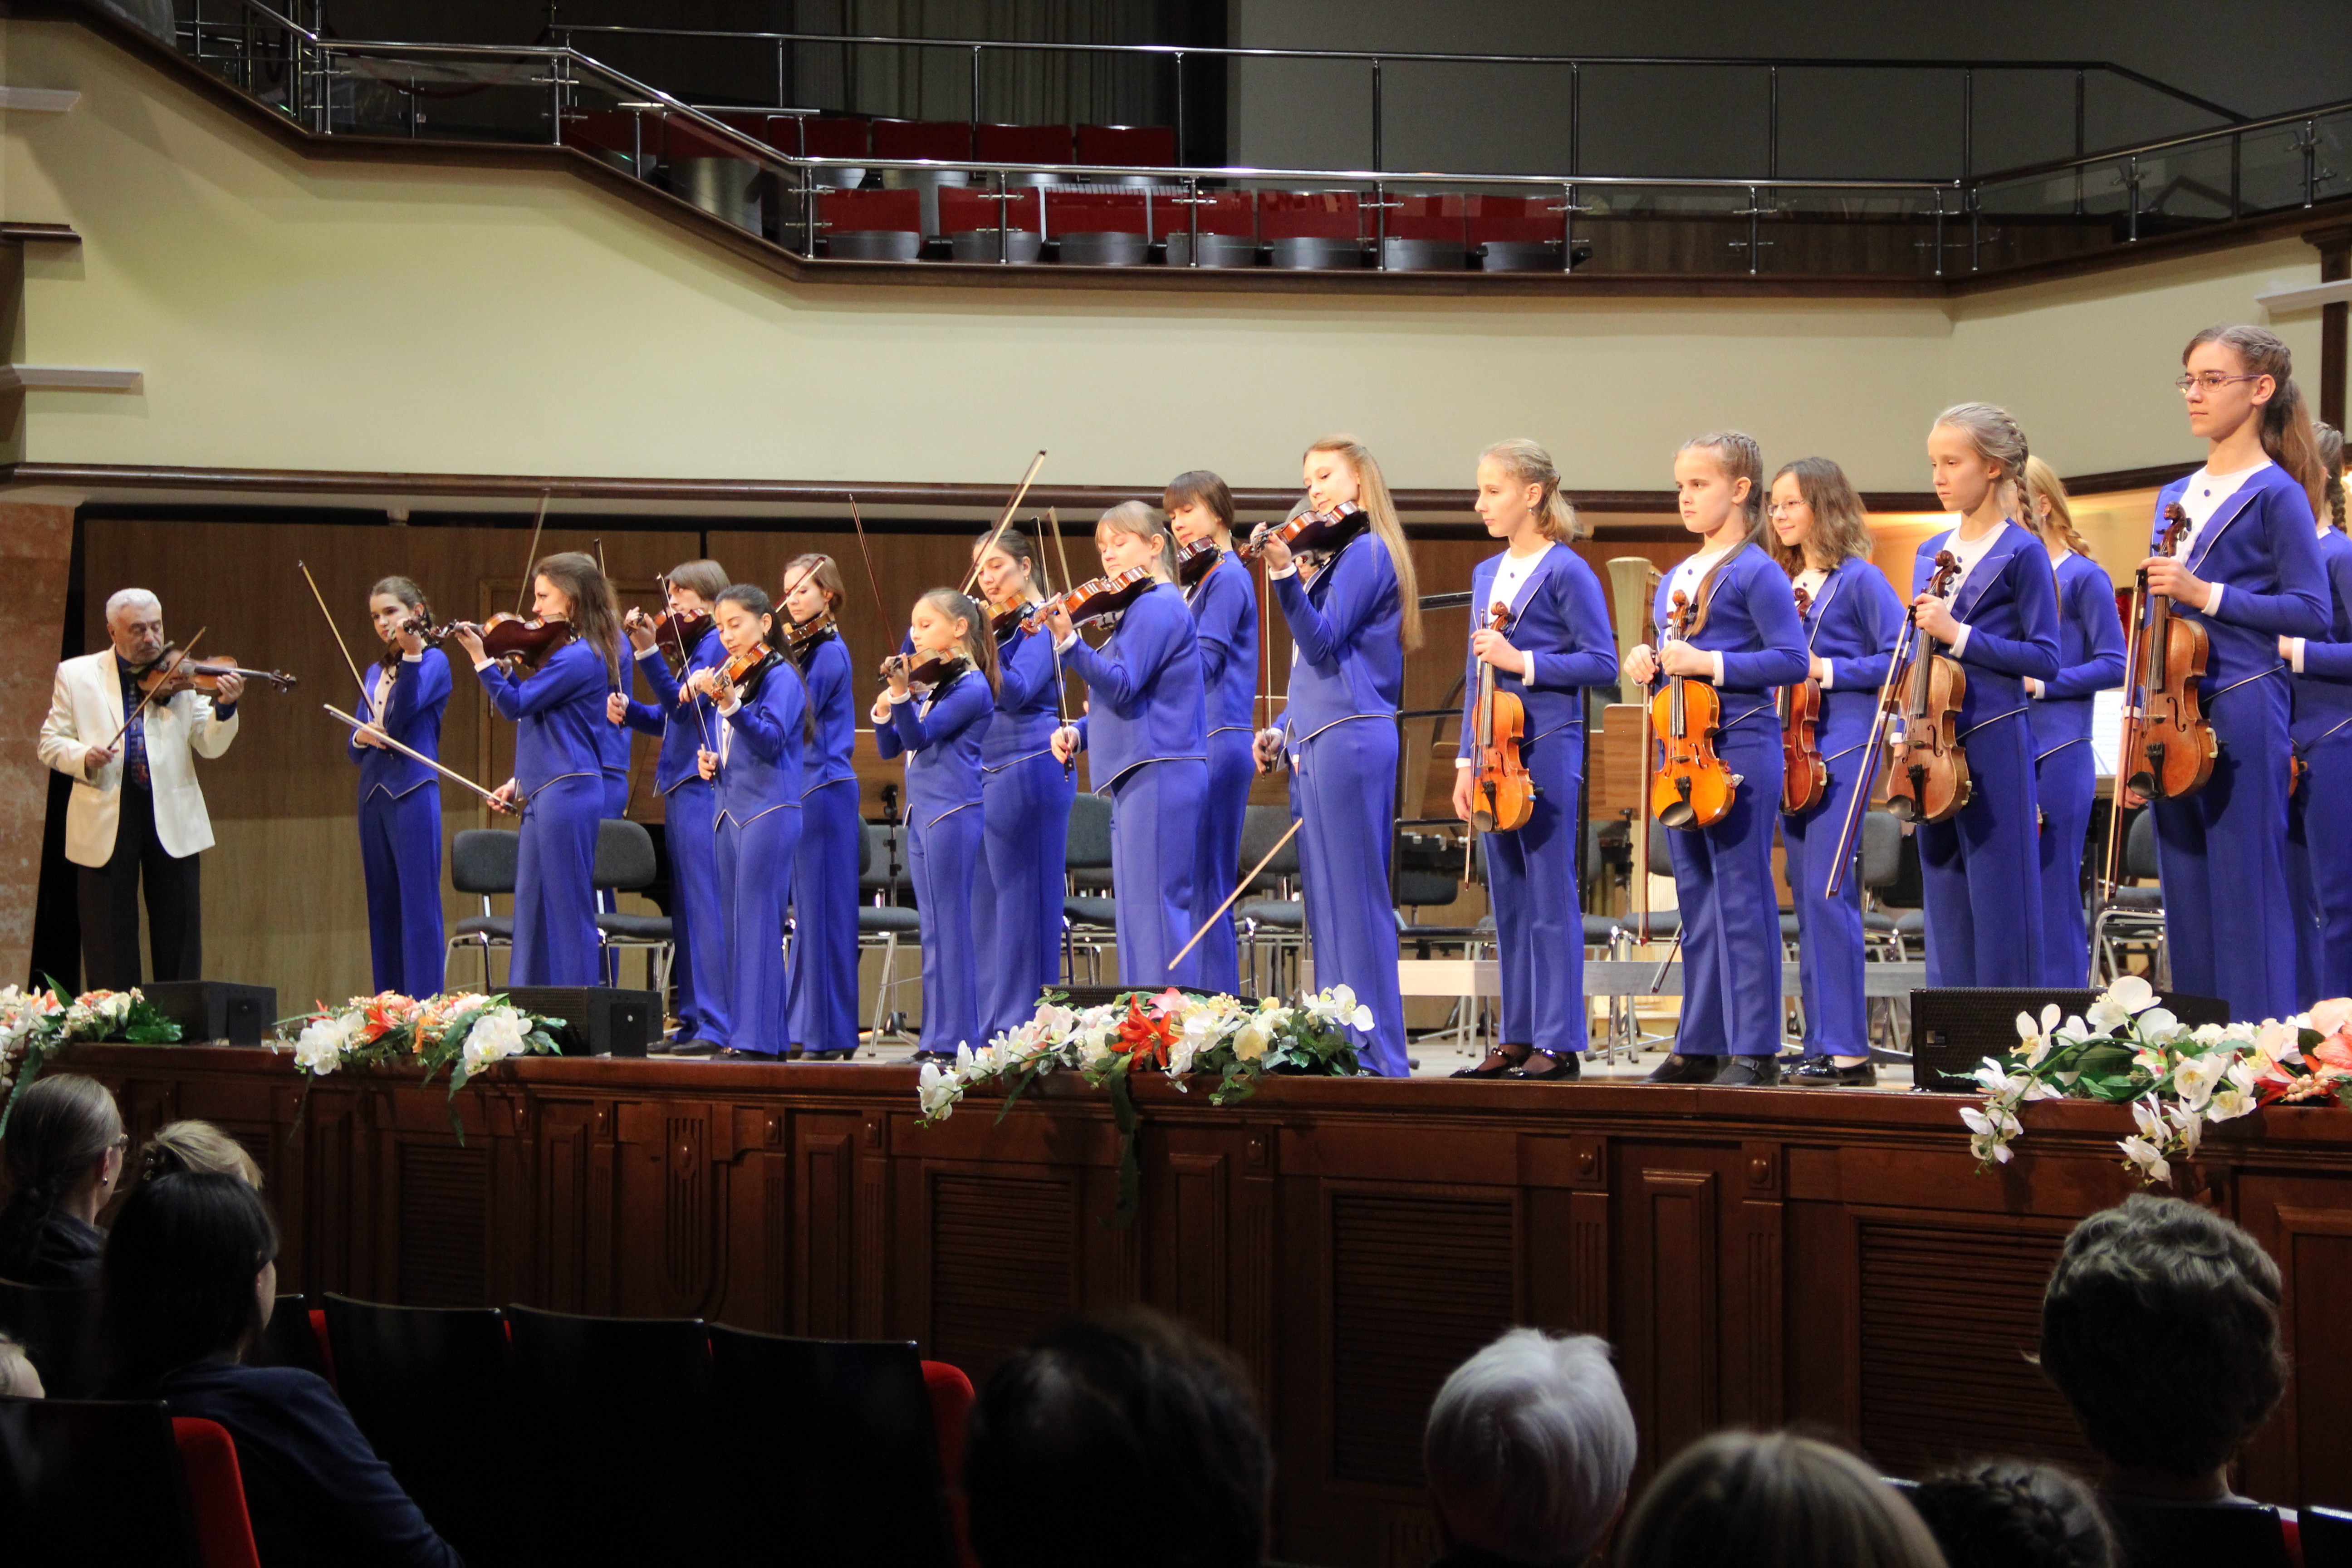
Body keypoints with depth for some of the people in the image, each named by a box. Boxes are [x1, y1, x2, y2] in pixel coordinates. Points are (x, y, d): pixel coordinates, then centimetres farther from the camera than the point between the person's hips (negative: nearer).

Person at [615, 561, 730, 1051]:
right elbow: (666, 718, 19)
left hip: (702, 787, -10)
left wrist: (648, 652, -26)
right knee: (686, 909, 11)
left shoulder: (716, 641, -8)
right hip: (680, 789, 10)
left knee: (705, 906, -11)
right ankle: (693, 1019, 15)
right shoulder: (689, 643, 18)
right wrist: (628, 709, 2)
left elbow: (681, 704, -19)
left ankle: (717, 1025, -13)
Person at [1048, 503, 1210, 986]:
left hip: (1158, 778, -11)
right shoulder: (1146, 607, 21)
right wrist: (1078, 732, 8)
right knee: (1143, 914, 10)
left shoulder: (1156, 606, -9)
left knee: (1153, 909, -14)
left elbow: (1121, 686, -20)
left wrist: (1069, 643, -29)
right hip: (1144, 779, 11)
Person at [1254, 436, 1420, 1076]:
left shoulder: (1366, 553, -8)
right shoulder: (1338, 556, 20)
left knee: (1353, 900, -10)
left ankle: (1377, 1053, -9)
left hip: (1348, 738, -10)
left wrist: (1285, 574, -28)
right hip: (1315, 743, 10)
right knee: (1329, 904, 10)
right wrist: (1283, 729, 16)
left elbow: (1324, 642, -18)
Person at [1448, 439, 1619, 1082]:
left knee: (1551, 901, -5)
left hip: (1548, 750, -7)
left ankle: (1558, 1043, -1)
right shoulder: (1486, 575, 15)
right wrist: (1467, 761, 13)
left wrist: (1523, 663, -16)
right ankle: (1518, 1037, 16)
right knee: (1509, 902, 10)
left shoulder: (1566, 572, -7)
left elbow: (1602, 664, -10)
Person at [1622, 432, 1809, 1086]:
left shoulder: (1756, 572, -8)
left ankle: (1754, 1050, -4)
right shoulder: (1674, 579, 17)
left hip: (1740, 745, -8)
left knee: (1743, 900, -7)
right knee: (1697, 902, 11)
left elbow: (1792, 660, -14)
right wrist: (1647, 663, 4)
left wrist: (1708, 664, -19)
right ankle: (1701, 1045, 17)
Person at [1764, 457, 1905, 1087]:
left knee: (1827, 890, -14)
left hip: (1843, 747, -8)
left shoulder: (1859, 579, -3)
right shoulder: (1782, 584, 17)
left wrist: (1828, 672, -14)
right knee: (1808, 896, 7)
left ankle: (1845, 1049, -12)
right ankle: (1826, 1046, 11)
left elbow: (1899, 657, -10)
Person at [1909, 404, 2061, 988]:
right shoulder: (1932, 553, 14)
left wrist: (1959, 635, -16)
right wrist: (1904, 735, 9)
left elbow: (2045, 658, -9)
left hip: (1994, 742, -7)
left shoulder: (2021, 552, -6)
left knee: (2000, 902, -4)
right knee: (1946, 901, 9)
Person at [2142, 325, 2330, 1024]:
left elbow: (2311, 612, -9)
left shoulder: (2275, 493, -4)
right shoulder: (2175, 498, 17)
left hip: (2240, 712, -7)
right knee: (2187, 899, 8)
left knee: (2246, 897, -6)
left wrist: (2206, 594, -16)